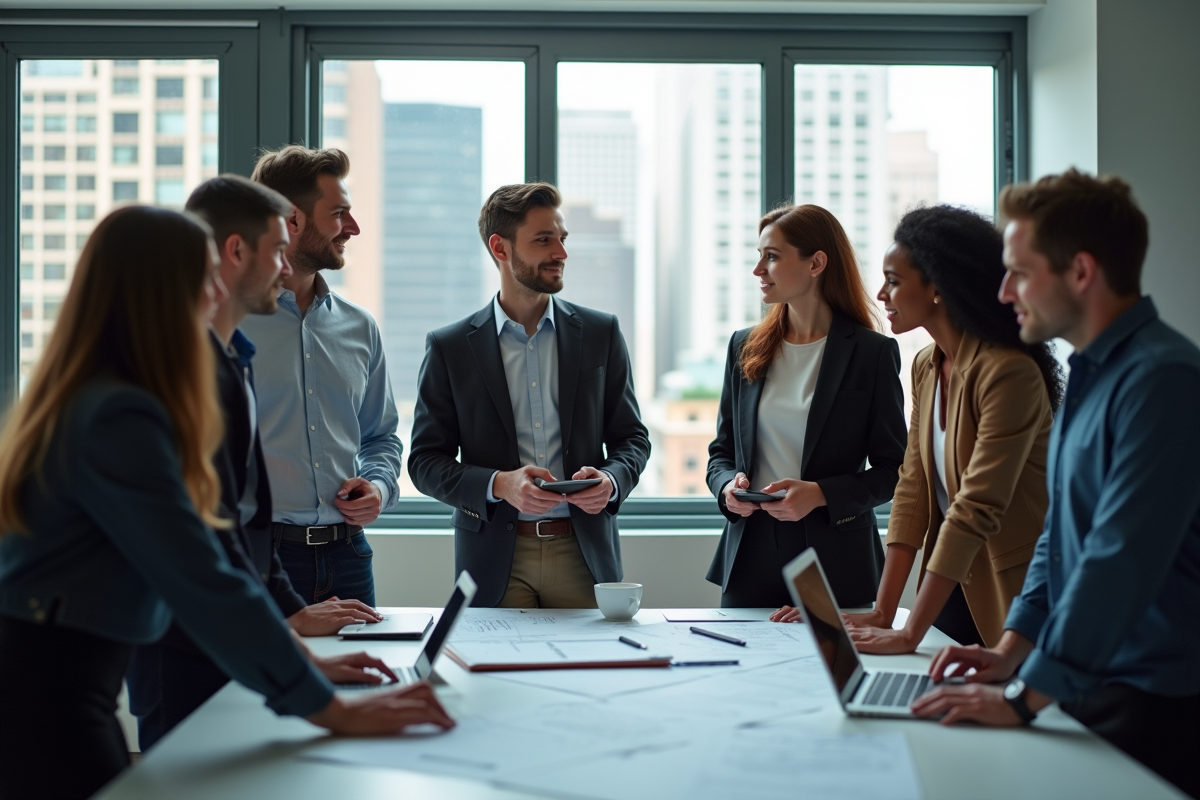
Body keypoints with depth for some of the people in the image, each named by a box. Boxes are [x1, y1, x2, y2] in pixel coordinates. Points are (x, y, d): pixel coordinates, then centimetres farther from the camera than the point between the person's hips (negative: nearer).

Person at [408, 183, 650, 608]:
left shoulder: (601, 333, 6)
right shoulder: (449, 347, 1)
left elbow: (632, 437, 10)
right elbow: (425, 461, 0)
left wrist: (611, 479, -12)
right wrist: (498, 485, -17)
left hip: (584, 556, 1)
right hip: (495, 563, -1)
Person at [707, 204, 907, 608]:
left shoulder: (872, 353, -3)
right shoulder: (745, 348, 10)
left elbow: (893, 469, -3)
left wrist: (820, 495, -17)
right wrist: (728, 484, -6)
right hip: (751, 556, 3)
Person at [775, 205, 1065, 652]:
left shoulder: (1009, 372, -21)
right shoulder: (926, 367, 5)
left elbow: (976, 510, -26)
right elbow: (913, 489, 2)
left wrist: (910, 635, -27)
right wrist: (882, 613, -4)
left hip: (1014, 599, -7)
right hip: (954, 588, 7)